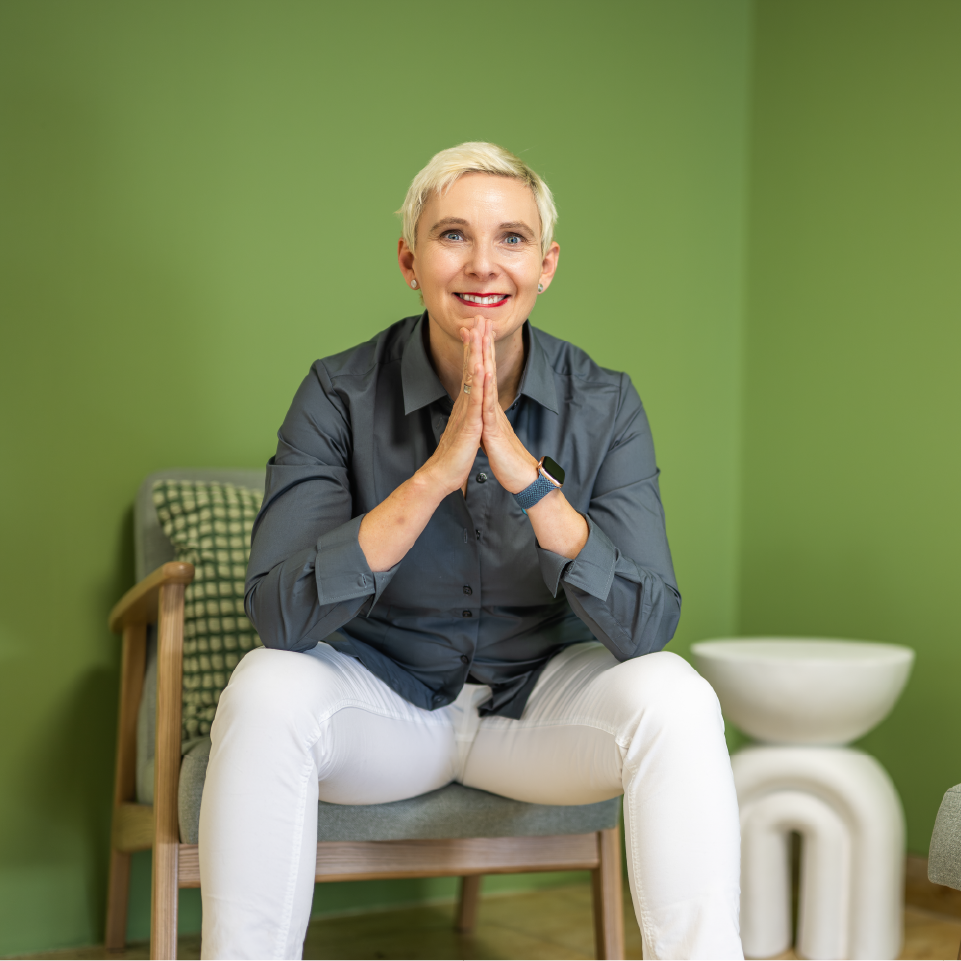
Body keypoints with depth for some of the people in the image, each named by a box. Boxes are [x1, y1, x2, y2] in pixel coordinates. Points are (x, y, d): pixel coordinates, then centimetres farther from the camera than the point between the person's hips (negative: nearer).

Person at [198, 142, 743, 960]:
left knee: (674, 698, -27)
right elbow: (280, 615, -24)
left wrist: (527, 477, -32)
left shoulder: (603, 404, -10)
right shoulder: (341, 394, -13)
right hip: (381, 698, -1)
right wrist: (435, 474, -34)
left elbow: (648, 627, -19)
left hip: (540, 700, 1)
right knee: (268, 687, -30)